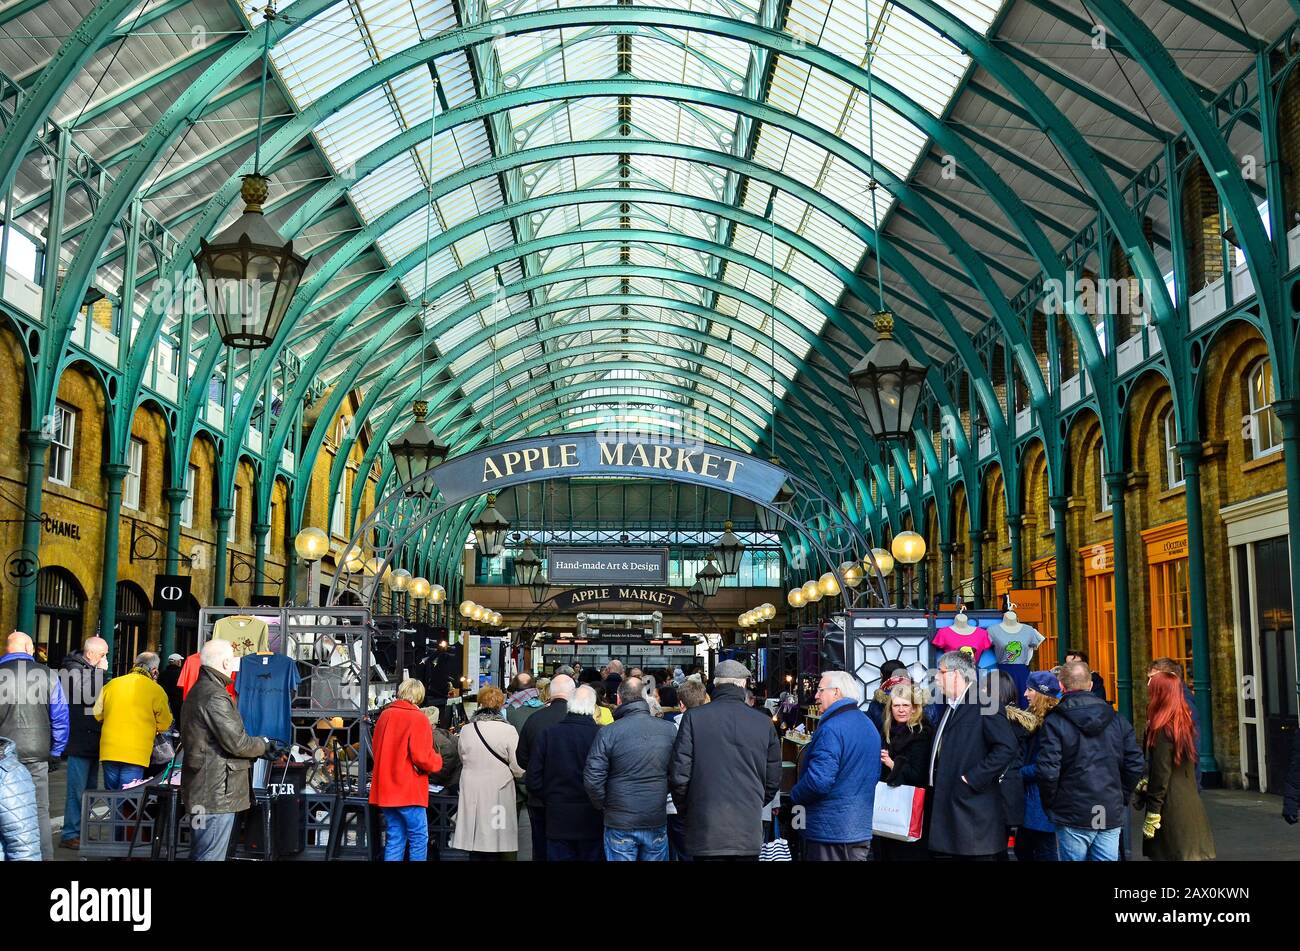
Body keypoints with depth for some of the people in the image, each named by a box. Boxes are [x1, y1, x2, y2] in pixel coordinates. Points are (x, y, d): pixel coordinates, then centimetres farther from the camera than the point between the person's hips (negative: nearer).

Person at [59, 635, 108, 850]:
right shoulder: (74, 671, -11)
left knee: (90, 789, 13)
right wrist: (100, 672, -17)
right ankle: (70, 835, -1)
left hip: (92, 741, 9)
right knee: (78, 790, -7)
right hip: (80, 741, -9)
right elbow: (89, 697, -22)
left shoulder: (91, 670, 16)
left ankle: (82, 832, 21)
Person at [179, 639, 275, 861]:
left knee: (200, 854, 17)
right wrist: (266, 745, -1)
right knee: (211, 856, -7)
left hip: (202, 792, 11)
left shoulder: (198, 691, 17)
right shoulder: (216, 696, -18)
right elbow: (237, 742, -19)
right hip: (217, 793, -11)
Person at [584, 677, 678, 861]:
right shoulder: (670, 730, -4)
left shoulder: (607, 733, -12)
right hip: (657, 822, 2)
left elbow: (592, 779, -13)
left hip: (620, 824, -2)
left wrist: (603, 806, 4)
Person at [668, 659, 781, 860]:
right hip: (749, 834, 2)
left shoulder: (693, 717, -5)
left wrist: (684, 808, 10)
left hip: (706, 834, -2)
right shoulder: (764, 722, 2)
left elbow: (679, 775, -7)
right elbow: (773, 781, 7)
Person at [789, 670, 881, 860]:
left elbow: (818, 781, -26)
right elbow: (875, 775, 21)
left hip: (830, 832, -9)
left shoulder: (832, 729, -19)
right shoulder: (869, 725, 11)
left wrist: (795, 796, -8)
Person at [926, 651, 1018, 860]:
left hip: (973, 810, -8)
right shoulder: (948, 708, 18)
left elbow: (1006, 747, -20)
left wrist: (973, 778, -18)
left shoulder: (983, 704, -10)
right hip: (945, 807, 8)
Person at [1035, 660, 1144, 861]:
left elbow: (1048, 771, -14)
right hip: (1112, 814, 4)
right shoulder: (1117, 720, 6)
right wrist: (1121, 798, 16)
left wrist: (1049, 805, 1)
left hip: (1073, 816, -4)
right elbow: (1135, 765, 5)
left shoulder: (1055, 722, -9)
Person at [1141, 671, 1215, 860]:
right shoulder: (1184, 723, 9)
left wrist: (1152, 815, -14)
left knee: (1170, 856, -3)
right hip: (1191, 805, 8)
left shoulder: (1163, 730, -16)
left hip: (1171, 809, -8)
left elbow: (1160, 775, -17)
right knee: (1192, 854, 11)